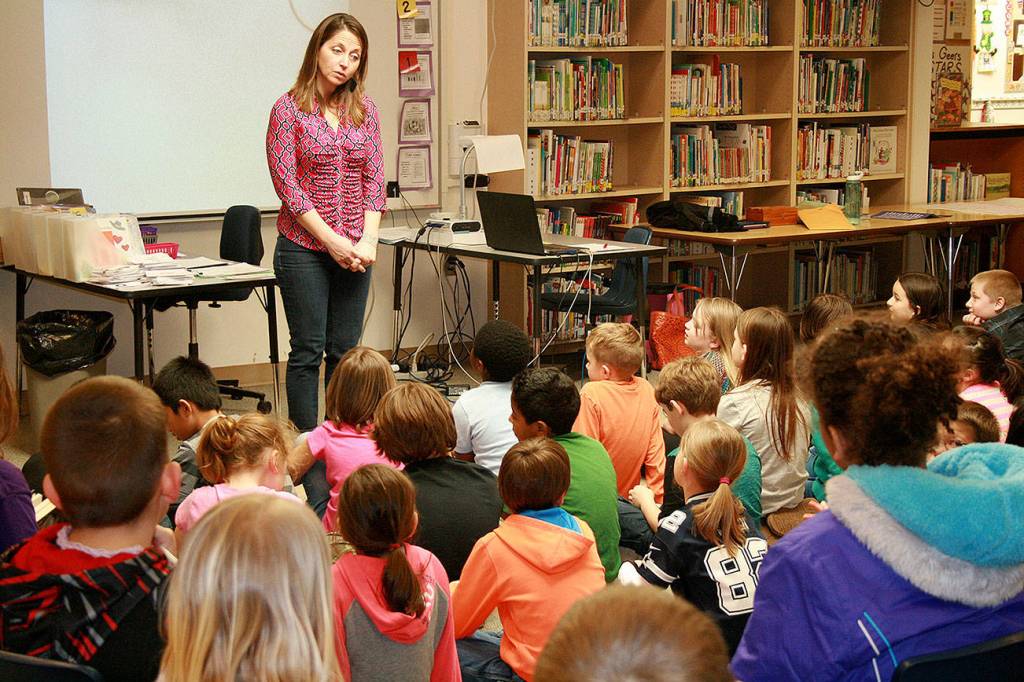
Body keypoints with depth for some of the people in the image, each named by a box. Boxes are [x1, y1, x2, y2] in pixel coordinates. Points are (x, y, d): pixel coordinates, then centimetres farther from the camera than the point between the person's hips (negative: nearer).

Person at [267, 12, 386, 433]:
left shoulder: (364, 110, 8)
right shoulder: (289, 109, -4)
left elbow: (374, 179, 6)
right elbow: (286, 182, -9)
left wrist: (368, 240, -7)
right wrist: (331, 239, -14)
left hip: (356, 250, 4)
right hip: (304, 247, -4)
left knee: (345, 350, 8)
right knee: (308, 351, 0)